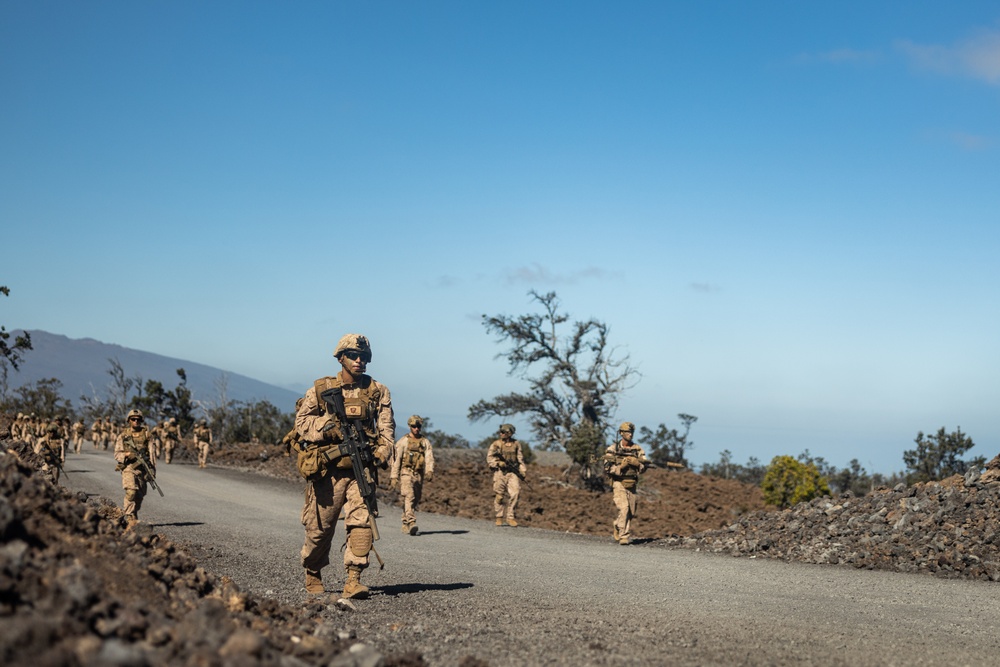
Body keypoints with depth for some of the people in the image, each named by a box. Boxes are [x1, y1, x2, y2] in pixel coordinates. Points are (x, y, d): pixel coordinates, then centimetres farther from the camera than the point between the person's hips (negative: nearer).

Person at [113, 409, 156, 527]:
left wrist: (152, 470, 1)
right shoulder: (123, 435, 5)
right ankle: (130, 518, -18)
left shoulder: (146, 433, 8)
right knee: (131, 492, -20)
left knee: (140, 495, 8)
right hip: (128, 467, -3)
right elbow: (117, 454, 3)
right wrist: (127, 455, -18)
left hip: (143, 469, 3)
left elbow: (151, 452, 7)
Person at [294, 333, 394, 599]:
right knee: (319, 527, 8)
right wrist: (327, 426, -15)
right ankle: (312, 574, 32)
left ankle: (353, 579, -11)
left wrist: (382, 452, -8)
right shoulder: (320, 389, 4)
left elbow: (386, 427, 7)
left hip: (360, 469, 1)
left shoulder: (377, 391, 8)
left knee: (361, 521, -15)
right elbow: (301, 421, 1)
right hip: (326, 469, -1)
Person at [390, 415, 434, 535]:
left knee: (415, 500, 7)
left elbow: (429, 458, -1)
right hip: (406, 473, -4)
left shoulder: (425, 442, 12)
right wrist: (394, 477, -5)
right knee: (409, 497, -19)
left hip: (419, 475, 4)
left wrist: (429, 471, -19)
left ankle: (405, 525, 18)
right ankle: (411, 523, -30)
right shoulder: (403, 441, 3)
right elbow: (396, 459, 1)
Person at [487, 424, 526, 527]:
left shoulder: (516, 444, 9)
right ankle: (499, 517, 11)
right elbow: (489, 458, -1)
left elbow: (520, 459, 15)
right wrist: (498, 463, -16)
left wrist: (523, 471, 7)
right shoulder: (496, 444, 3)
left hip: (512, 472, 1)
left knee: (515, 493, -10)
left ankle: (509, 517, -1)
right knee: (499, 495, -3)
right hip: (500, 472, -1)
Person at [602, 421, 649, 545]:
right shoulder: (612, 449, -2)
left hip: (631, 484, 4)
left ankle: (617, 529, 28)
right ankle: (624, 536, -11)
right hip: (619, 483, -4)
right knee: (624, 509, -17)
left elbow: (644, 467, 3)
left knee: (631, 512, 7)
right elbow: (607, 469, -6)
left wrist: (636, 462, -17)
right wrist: (621, 466, -19)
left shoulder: (637, 449, 7)